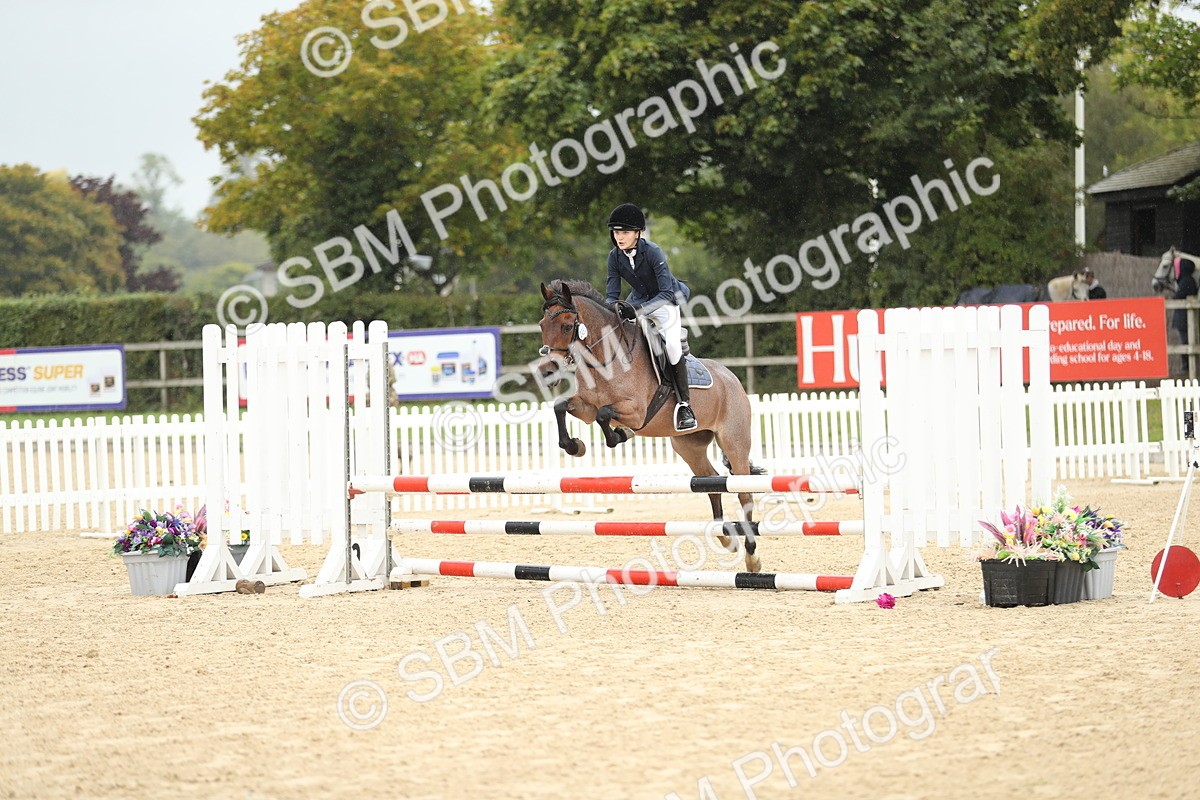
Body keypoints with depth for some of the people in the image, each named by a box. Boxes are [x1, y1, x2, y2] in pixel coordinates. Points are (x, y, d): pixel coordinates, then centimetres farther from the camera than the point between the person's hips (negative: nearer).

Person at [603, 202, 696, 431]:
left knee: (671, 344, -29)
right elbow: (612, 294, -8)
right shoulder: (615, 256, -12)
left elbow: (666, 293, -31)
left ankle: (684, 404, -19)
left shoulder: (653, 252, -28)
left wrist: (640, 309, -44)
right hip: (638, 299, 6)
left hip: (664, 301, -6)